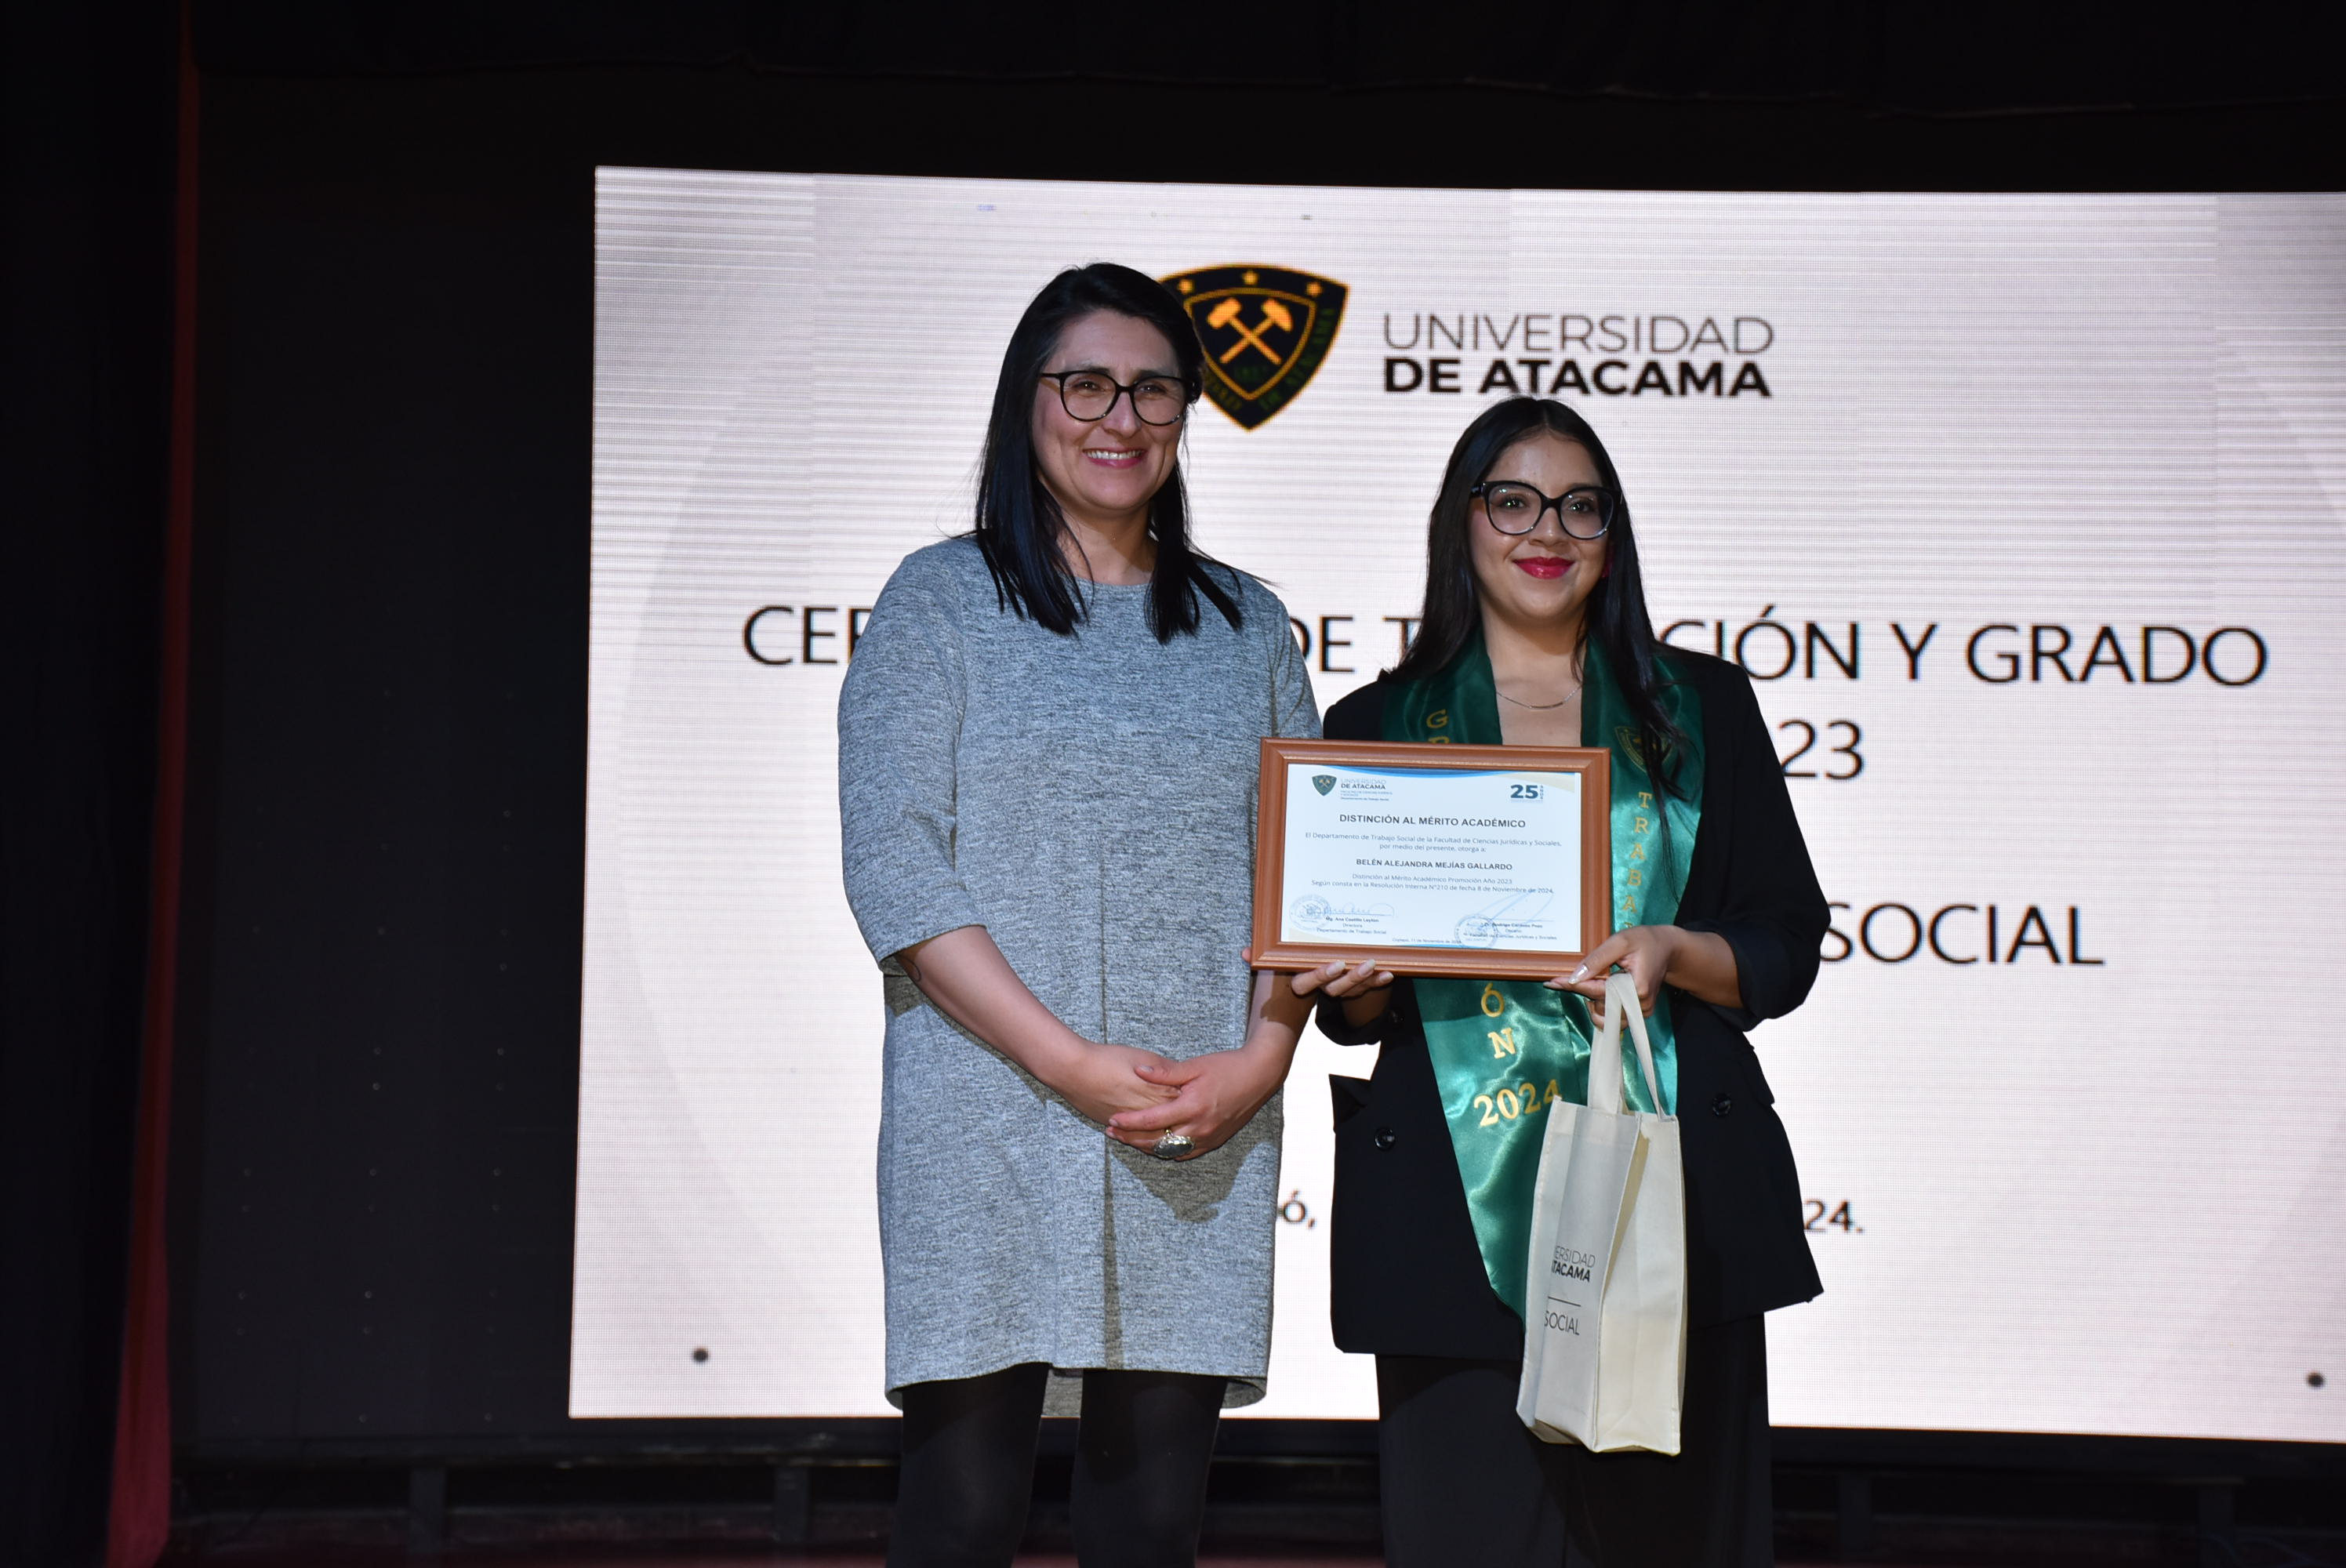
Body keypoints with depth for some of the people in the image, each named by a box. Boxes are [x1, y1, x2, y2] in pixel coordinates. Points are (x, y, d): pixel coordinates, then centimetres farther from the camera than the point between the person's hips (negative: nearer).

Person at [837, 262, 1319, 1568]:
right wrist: (1069, 1061, -13)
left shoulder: (1246, 625, 16)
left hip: (1208, 1130, 3)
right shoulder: (942, 599, 5)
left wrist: (1261, 1055, -6)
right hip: (989, 1120, -3)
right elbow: (895, 865, -5)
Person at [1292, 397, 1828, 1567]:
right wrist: (1358, 979, -11)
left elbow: (1787, 946, 10)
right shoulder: (1378, 725, 11)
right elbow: (1349, 1007, 12)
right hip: (1456, 1200, 0)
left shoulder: (1699, 707, 13)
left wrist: (1672, 952, -10)